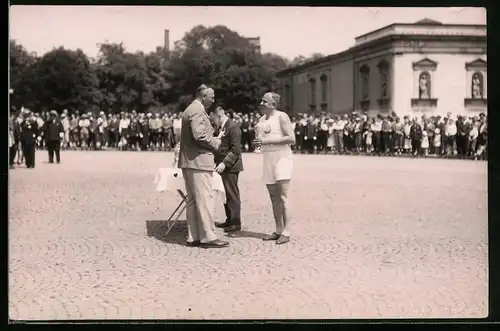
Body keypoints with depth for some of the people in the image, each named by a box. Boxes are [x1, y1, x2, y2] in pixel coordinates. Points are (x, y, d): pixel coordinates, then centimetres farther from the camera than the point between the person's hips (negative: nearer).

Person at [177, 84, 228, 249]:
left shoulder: (189, 109, 19)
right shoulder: (198, 111, -13)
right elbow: (199, 135, -24)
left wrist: (212, 139, 15)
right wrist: (215, 142, -9)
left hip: (189, 161, 11)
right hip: (199, 161, -11)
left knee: (192, 200, 11)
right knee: (205, 199, -7)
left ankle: (193, 236, 14)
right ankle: (208, 237, -5)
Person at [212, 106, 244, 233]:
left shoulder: (233, 127, -13)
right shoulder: (220, 127, 15)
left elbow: (235, 150, -18)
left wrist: (224, 163, -23)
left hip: (230, 166, -9)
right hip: (222, 165, 9)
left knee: (232, 194, -3)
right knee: (226, 194, 13)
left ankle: (236, 223, 4)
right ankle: (229, 220, 22)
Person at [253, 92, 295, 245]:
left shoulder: (281, 116, -8)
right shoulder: (262, 119, 14)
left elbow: (292, 138, -16)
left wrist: (267, 141, -19)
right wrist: (257, 141, 1)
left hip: (282, 157, -8)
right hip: (268, 158, 8)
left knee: (282, 196, -11)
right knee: (273, 197, 10)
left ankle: (286, 232, -9)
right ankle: (278, 230, 17)